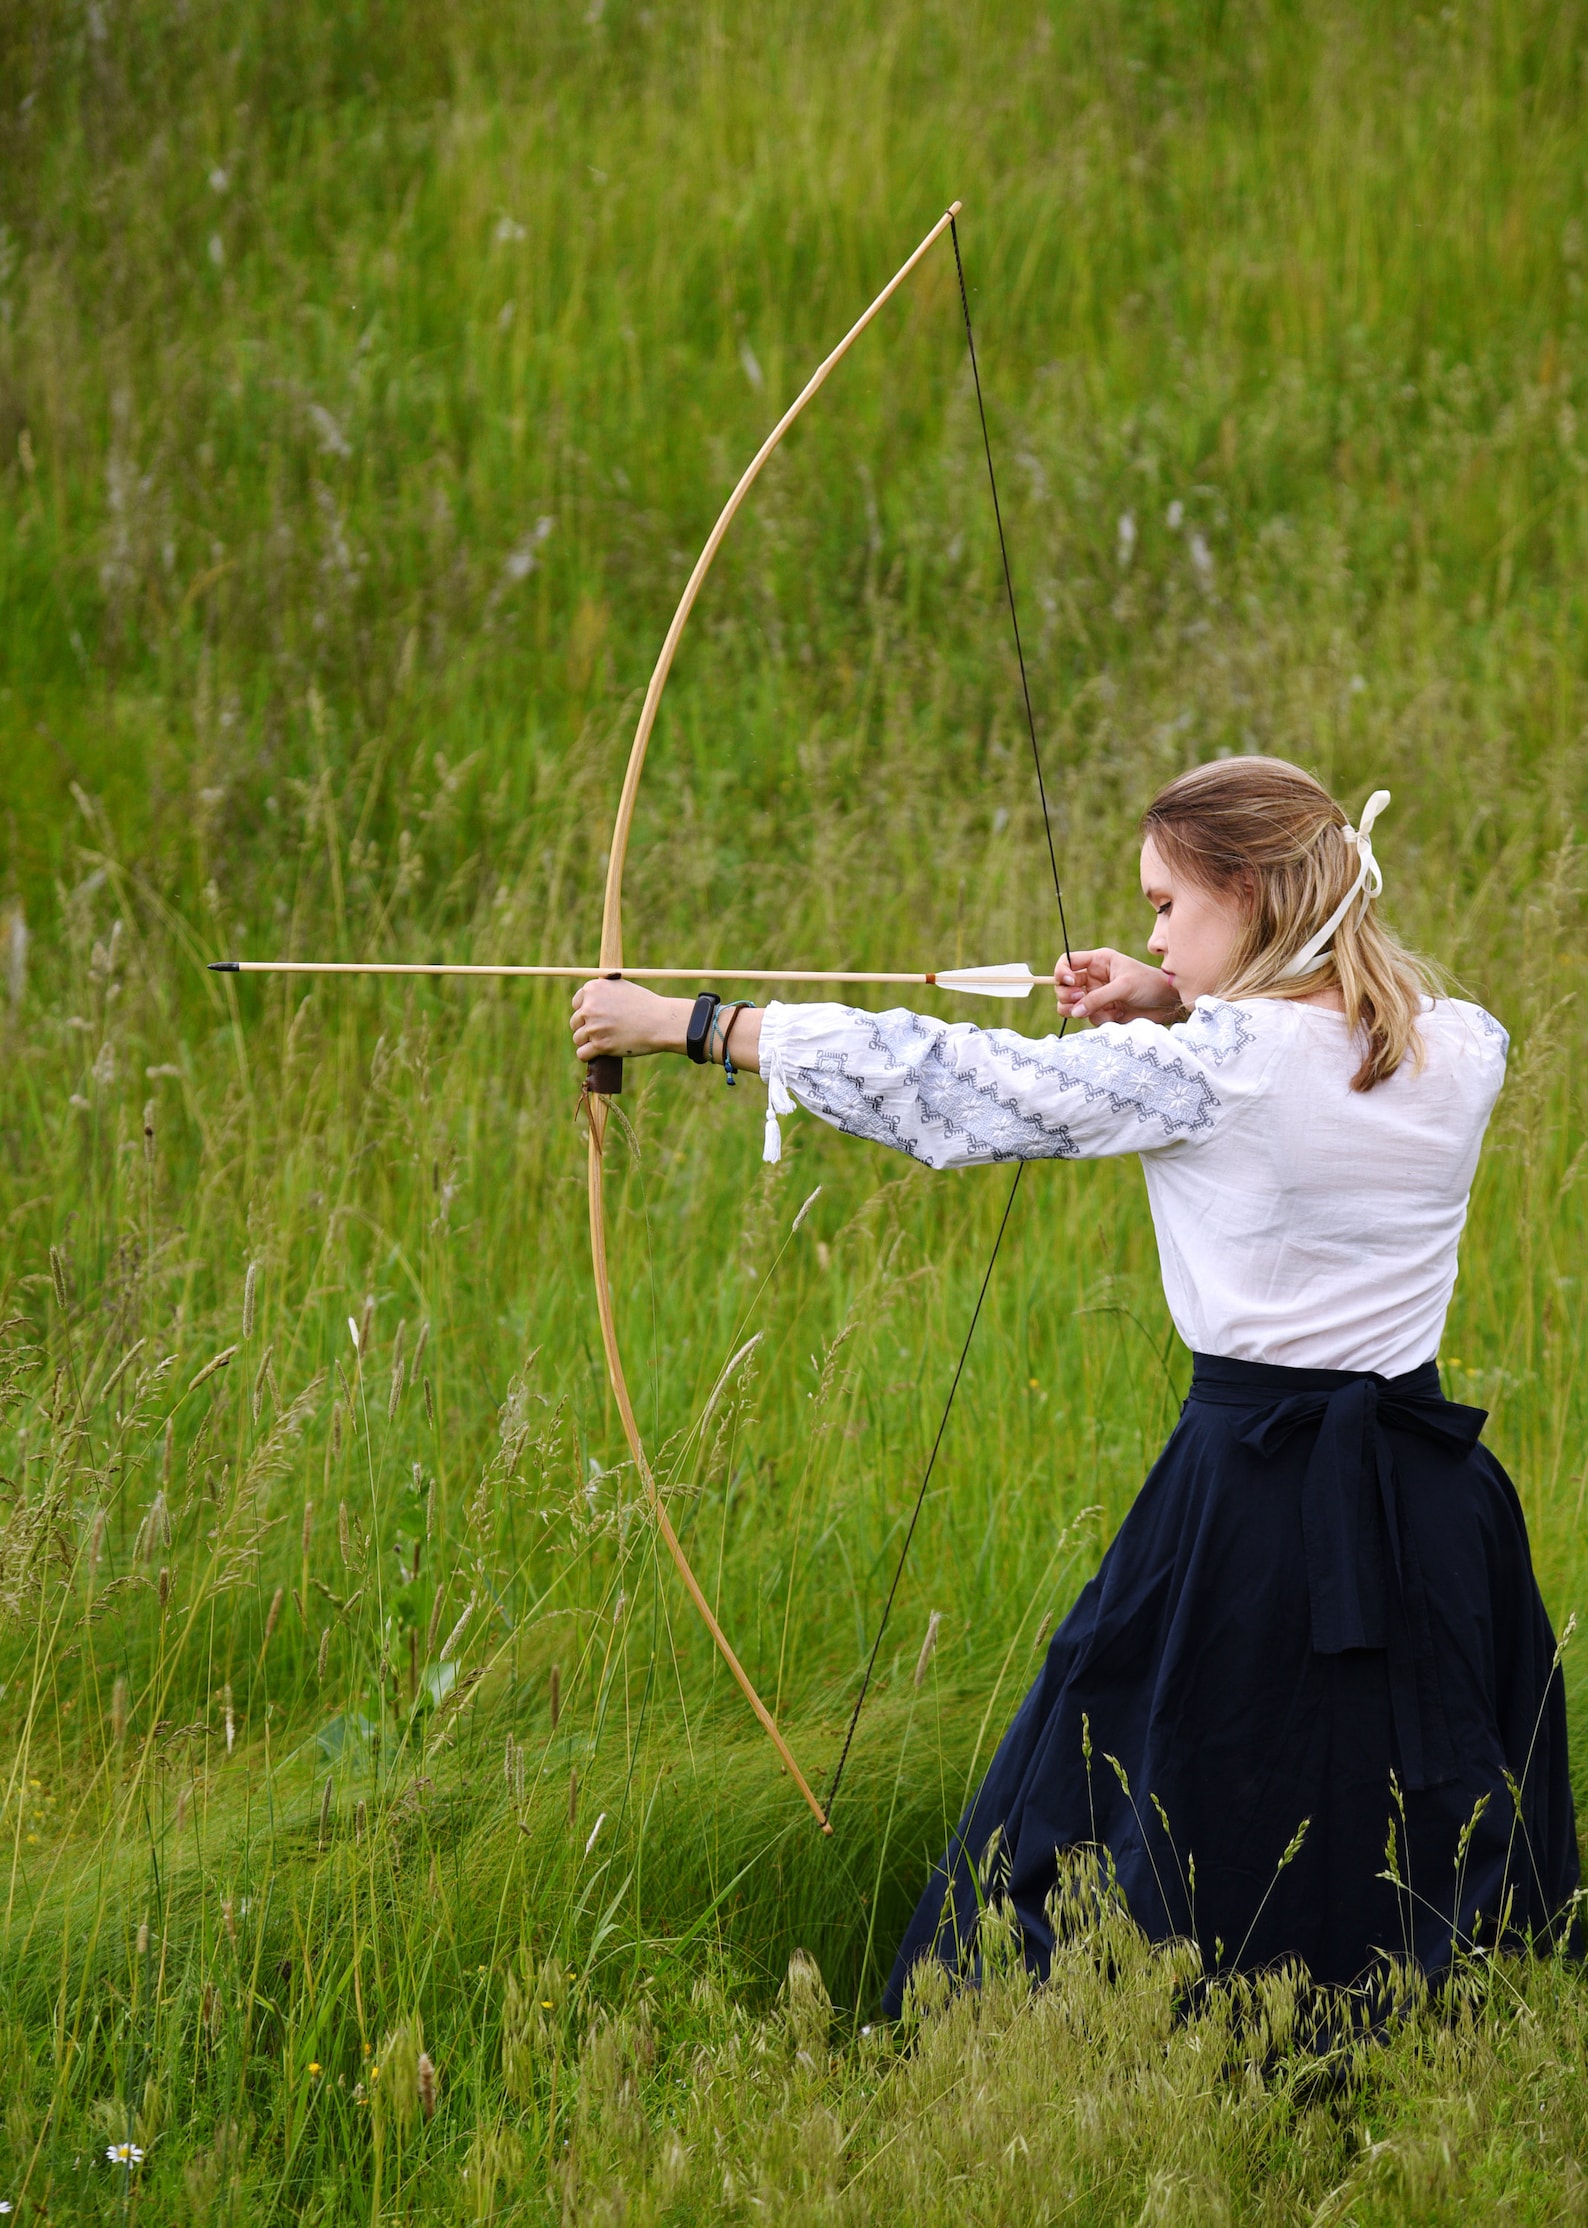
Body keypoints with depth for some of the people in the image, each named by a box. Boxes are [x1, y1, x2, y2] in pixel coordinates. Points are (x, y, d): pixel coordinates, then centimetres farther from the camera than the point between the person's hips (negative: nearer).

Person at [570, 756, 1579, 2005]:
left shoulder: (1206, 1068, -14)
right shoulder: (1463, 1053, 1)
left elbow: (954, 1085, -8)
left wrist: (683, 1024, 0)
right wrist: (1182, 1010, 10)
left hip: (1251, 1500, -5)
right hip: (1431, 1501, 5)